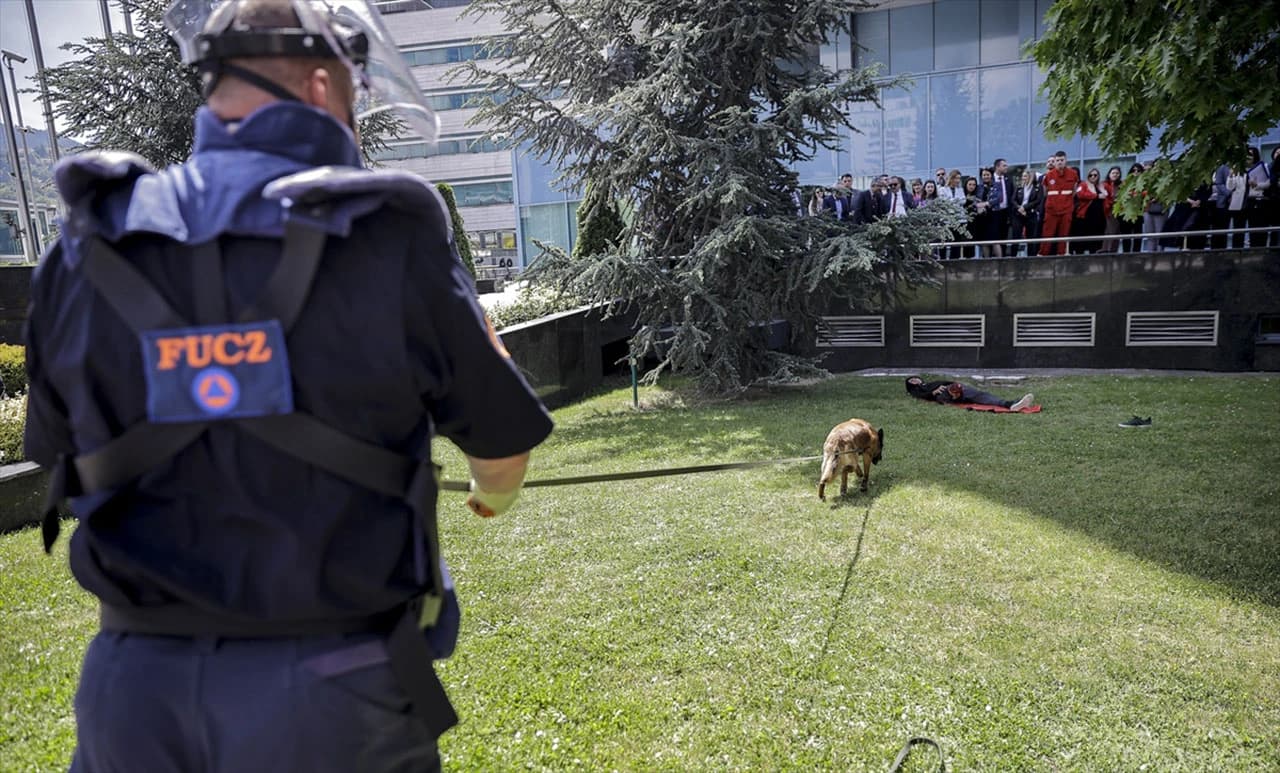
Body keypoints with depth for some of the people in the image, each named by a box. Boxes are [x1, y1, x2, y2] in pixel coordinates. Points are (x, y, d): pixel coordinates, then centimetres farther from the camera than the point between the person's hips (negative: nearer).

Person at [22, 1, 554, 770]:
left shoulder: (87, 252, -2)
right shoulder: (388, 234, -13)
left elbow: (64, 458, 11)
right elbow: (502, 438, -3)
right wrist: (496, 493, 21)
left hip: (133, 687, 3)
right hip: (333, 694, -2)